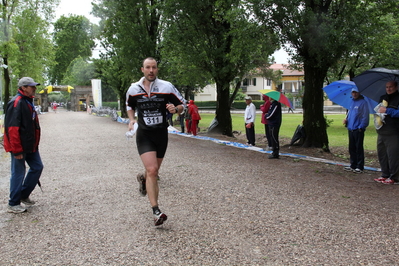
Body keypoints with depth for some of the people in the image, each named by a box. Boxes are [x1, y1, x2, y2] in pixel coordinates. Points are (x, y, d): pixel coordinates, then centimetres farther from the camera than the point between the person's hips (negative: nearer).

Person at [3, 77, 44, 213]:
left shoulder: (28, 101, 12)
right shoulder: (17, 103, -19)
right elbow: (12, 128, -23)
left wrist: (34, 144, 19)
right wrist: (17, 150, -23)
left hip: (30, 146, 9)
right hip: (20, 147, -9)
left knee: (37, 167, 13)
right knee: (18, 174, 0)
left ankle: (24, 195, 27)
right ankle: (13, 204, 14)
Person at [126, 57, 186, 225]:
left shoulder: (167, 87, -4)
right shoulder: (133, 89, 0)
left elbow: (182, 104, 3)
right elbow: (130, 106, 19)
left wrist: (175, 109, -20)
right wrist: (131, 120, 0)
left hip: (161, 134, 2)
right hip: (144, 135, -2)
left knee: (153, 171, 14)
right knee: (152, 170, -17)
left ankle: (143, 179, 53)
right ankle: (156, 211, -13)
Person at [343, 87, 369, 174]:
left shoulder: (363, 102, -8)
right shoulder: (352, 102, 16)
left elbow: (365, 116, -12)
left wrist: (361, 127, -18)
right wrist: (346, 119, 5)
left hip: (358, 130, -8)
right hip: (350, 129, 8)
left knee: (359, 148, -2)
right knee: (352, 148, 12)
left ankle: (360, 167, 5)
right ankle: (353, 165, 21)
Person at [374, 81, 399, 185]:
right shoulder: (383, 98, 18)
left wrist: (387, 111, -17)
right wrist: (379, 111, 10)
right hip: (381, 132, 8)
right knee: (382, 154, 12)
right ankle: (385, 175, 22)